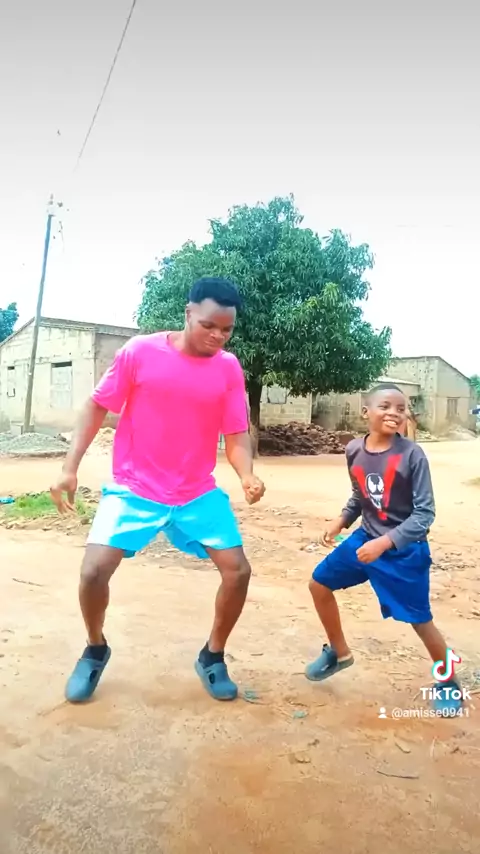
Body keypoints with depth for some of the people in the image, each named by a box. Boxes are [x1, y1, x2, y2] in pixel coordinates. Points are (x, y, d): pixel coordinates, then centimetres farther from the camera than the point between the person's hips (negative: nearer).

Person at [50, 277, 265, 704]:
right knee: (94, 570, -13)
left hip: (199, 492, 3)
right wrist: (70, 468, -8)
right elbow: (97, 407, -3)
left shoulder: (229, 368, -5)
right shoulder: (140, 352, -12)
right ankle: (96, 650, 20)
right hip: (134, 488, -2)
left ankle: (212, 656, 23)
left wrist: (248, 475, -24)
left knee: (238, 571, -4)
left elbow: (236, 434, -3)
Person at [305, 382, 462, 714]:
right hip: (365, 538, 6)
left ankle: (448, 684, 31)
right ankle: (339, 652, 32)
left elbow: (425, 514, -19)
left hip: (405, 550, -5)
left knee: (420, 622, 2)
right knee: (319, 583, 9)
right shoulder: (354, 450, -5)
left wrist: (385, 542, -27)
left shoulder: (412, 455, -20)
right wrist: (341, 521, 0)